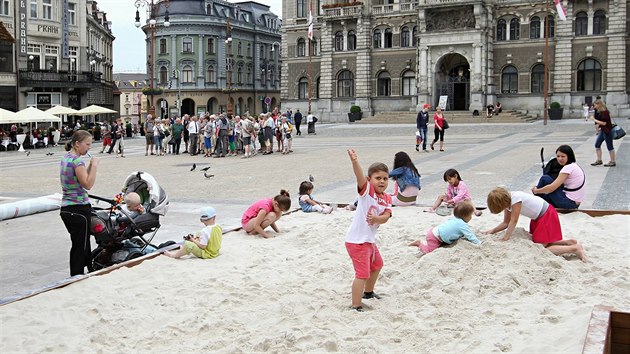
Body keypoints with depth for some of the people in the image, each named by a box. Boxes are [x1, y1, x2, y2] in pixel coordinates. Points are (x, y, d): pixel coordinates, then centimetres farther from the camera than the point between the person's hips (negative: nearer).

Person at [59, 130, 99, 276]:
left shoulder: (66, 158, 12)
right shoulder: (77, 161, -17)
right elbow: (88, 184, -23)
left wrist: (90, 165, 6)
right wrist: (94, 165, -18)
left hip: (66, 208, 10)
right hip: (79, 208, -10)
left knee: (78, 245, 16)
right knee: (81, 247, -1)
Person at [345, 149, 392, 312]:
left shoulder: (387, 198, 3)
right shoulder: (367, 190, -15)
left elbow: (386, 217, -8)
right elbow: (360, 176, -35)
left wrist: (376, 218, -30)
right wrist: (354, 161, -53)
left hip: (370, 240, 9)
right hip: (356, 241, -9)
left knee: (377, 265, 29)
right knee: (363, 273, -11)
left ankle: (368, 292, 51)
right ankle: (356, 306, -3)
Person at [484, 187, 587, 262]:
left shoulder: (516, 198, -28)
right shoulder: (507, 200, -1)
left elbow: (513, 221, -26)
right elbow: (506, 223, 4)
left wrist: (505, 239, -25)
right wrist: (493, 231, -9)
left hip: (547, 215, -10)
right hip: (538, 216, 10)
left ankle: (574, 248, -7)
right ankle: (569, 242, 19)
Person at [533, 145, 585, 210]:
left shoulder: (568, 168, -18)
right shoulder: (575, 165, 12)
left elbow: (552, 188, -21)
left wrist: (536, 191, -5)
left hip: (569, 203, -10)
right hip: (575, 203, 10)